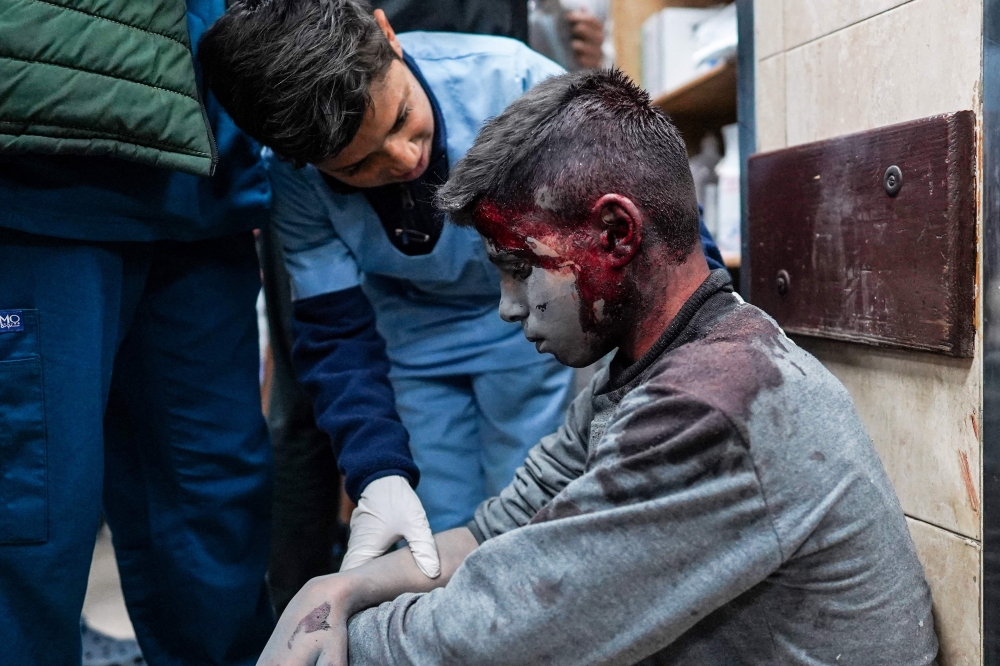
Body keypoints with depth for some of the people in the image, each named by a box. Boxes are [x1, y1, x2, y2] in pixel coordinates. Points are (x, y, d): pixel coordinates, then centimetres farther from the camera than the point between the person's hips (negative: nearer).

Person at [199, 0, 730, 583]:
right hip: (413, 336, 2)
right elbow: (336, 333, -14)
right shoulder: (291, 177, -21)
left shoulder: (509, 77, -30)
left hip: (534, 330, -1)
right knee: (438, 543, 1)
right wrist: (379, 477, -28)